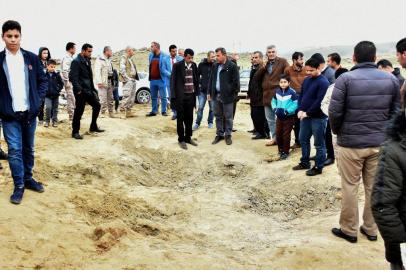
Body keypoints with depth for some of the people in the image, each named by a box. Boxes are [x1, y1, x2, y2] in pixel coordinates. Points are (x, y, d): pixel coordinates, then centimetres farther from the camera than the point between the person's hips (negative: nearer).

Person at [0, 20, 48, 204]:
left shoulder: (32, 58, 2)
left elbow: (43, 81, 9)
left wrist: (38, 99, -1)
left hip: (30, 112, 2)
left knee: (28, 148, 14)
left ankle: (28, 179, 28)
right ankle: (19, 186, 9)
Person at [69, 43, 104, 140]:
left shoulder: (87, 61, 13)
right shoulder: (76, 61, -13)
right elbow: (73, 77, -19)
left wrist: (92, 88, 15)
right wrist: (78, 89, -23)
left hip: (89, 90, 9)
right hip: (81, 91, -9)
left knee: (97, 105, 13)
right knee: (79, 111, -2)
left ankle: (93, 127, 26)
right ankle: (75, 132, 9)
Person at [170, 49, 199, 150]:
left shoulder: (194, 65, 6)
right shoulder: (177, 65, -8)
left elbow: (196, 79, 12)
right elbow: (173, 80, -7)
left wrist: (196, 92, 6)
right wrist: (173, 96, -11)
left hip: (191, 95, 4)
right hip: (181, 96, -4)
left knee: (189, 118, 11)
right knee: (180, 118, 5)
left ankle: (188, 137, 24)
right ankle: (181, 139, 14)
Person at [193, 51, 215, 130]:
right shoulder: (202, 64, -1)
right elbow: (197, 74, 10)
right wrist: (198, 83, 3)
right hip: (203, 90, 1)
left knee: (212, 108, 9)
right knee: (200, 107, 2)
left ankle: (210, 122, 23)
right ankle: (197, 123, 11)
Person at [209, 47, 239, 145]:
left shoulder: (232, 66, -9)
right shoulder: (215, 66, 9)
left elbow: (236, 81, -8)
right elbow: (211, 79, 16)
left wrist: (232, 93, -8)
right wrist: (210, 92, 12)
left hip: (227, 96, -5)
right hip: (216, 95, 6)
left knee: (228, 117, 4)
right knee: (218, 116, 12)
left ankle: (228, 135, 15)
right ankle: (219, 134, 23)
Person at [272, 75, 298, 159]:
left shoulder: (292, 92, -14)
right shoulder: (277, 92, 4)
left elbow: (296, 104, -15)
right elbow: (273, 101, 13)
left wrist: (287, 111, -22)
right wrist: (275, 109, -5)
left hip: (289, 117, -5)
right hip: (279, 117, 5)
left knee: (286, 135, 1)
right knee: (278, 134, 11)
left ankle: (286, 152, 12)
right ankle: (280, 150, 28)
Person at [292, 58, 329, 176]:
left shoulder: (323, 82, -16)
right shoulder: (306, 80, 9)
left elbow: (320, 101, -21)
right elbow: (301, 95, 13)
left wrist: (308, 113, -17)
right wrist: (300, 110, -2)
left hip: (318, 117, -8)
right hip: (305, 116, 8)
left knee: (319, 143, 3)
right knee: (303, 140, 17)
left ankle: (318, 167, 13)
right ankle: (305, 162, 32)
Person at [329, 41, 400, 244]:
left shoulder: (346, 79, -12)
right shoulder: (391, 79, 0)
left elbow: (334, 112, -13)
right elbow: (396, 112, 4)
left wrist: (337, 132, 5)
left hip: (351, 143, -3)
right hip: (380, 143, 4)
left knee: (350, 187, 8)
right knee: (374, 187, 14)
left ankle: (349, 230, 18)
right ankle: (371, 229, 25)